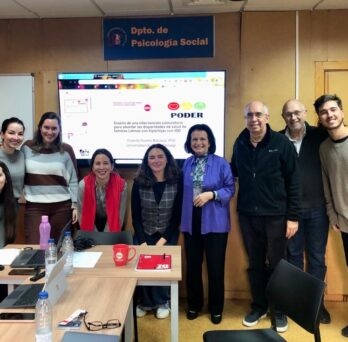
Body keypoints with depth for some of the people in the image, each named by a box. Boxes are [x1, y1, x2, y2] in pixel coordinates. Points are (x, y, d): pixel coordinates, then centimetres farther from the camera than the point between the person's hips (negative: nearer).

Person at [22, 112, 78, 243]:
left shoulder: (66, 150, 1)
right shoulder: (27, 147, 3)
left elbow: (73, 181, 4)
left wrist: (75, 205, 0)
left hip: (62, 207, 0)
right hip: (35, 207, 0)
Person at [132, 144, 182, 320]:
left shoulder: (177, 181, -11)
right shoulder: (139, 182, -8)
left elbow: (177, 214, -8)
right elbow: (135, 216, -4)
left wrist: (163, 239, -14)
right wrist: (143, 241, -13)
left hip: (168, 234, -1)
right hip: (144, 233, 1)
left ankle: (162, 302, 8)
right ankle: (146, 301, 12)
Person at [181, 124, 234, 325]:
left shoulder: (221, 163, -6)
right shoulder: (187, 164, 6)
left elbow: (230, 189, -7)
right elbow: (183, 191, 10)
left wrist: (211, 194, -21)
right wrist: (182, 216, 3)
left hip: (215, 222, -3)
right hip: (191, 221, 4)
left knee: (215, 266, 6)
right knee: (192, 265, 13)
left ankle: (216, 308, 25)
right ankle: (194, 305, 31)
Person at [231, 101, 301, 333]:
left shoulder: (282, 143, -8)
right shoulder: (240, 144, 4)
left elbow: (294, 182, -8)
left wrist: (293, 216, -11)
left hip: (275, 215, -3)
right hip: (248, 215, 3)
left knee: (277, 264, 10)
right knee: (255, 264, 15)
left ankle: (280, 310, 29)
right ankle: (259, 307, 32)